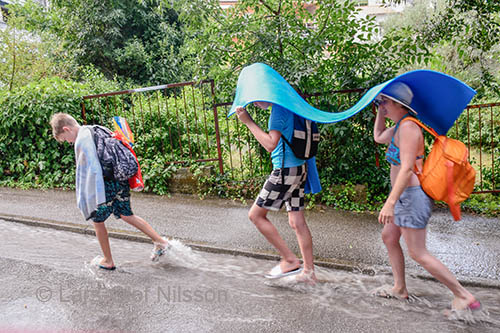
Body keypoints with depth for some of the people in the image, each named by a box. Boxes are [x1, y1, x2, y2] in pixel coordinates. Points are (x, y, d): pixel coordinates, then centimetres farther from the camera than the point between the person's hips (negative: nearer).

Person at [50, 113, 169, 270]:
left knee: (98, 221, 13)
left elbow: (91, 170, -19)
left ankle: (108, 261, 25)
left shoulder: (81, 141, -12)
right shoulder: (100, 130, 13)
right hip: (121, 181, 8)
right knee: (127, 215, 20)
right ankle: (160, 241, 18)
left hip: (107, 185, -8)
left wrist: (94, 198, -16)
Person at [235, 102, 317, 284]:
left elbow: (271, 144, -23)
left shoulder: (279, 108, -15)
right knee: (297, 221, 13)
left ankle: (290, 260, 6)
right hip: (300, 168, 10)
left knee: (255, 214, 3)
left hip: (285, 171, -10)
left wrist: (249, 122, -18)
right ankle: (309, 271, 20)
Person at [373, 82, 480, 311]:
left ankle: (464, 296, 9)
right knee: (388, 238, 18)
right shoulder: (398, 126, 11)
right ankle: (399, 289, 29)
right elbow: (378, 137, 31)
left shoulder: (408, 127, -18)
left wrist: (390, 203, -30)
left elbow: (406, 169, -26)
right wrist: (381, 111, 21)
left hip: (412, 196, -10)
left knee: (417, 254, -3)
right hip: (406, 196, 10)